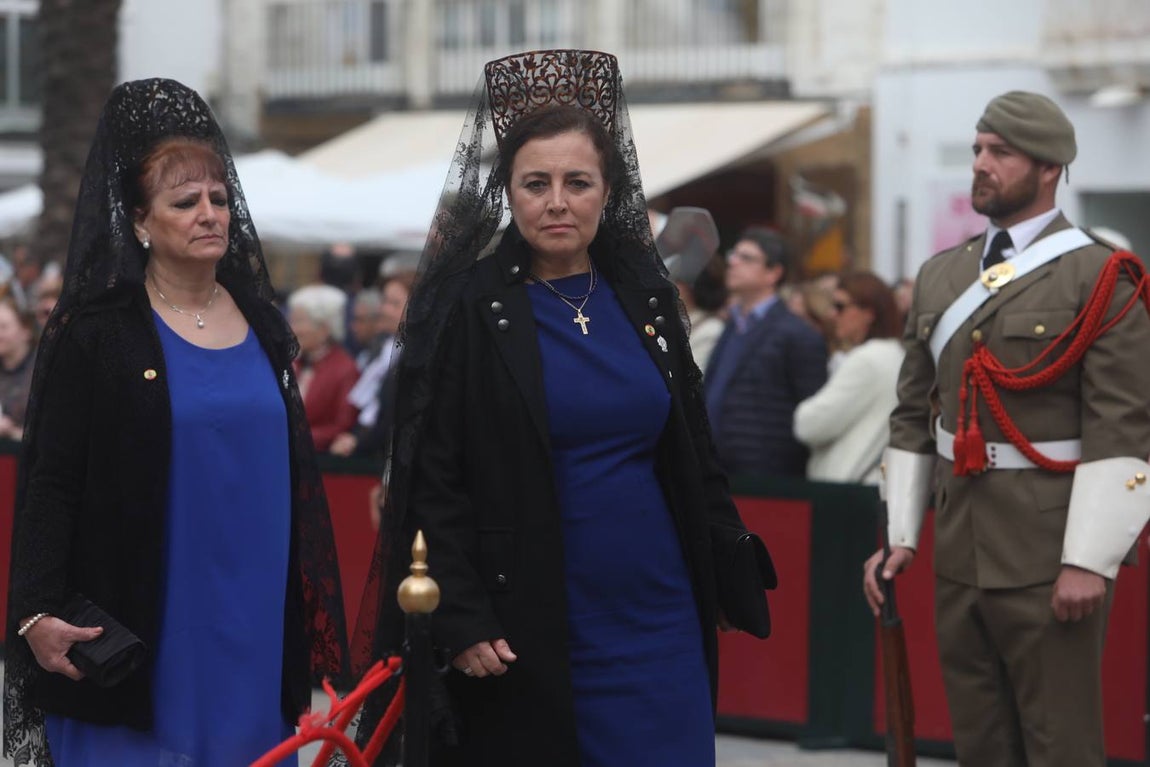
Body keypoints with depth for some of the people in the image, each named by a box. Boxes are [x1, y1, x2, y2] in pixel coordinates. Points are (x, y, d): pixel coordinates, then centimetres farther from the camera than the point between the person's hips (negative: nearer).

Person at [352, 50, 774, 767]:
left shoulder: (644, 294, 8)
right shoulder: (467, 309, -5)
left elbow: (693, 450, 15)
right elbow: (432, 482, -8)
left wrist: (733, 565, 10)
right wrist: (460, 620, -14)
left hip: (657, 619, 4)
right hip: (527, 627, -4)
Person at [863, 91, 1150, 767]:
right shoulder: (941, 276, 12)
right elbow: (913, 417, 15)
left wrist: (1089, 561, -17)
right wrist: (901, 535, 9)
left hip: (1050, 556, -6)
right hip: (959, 552, 6)